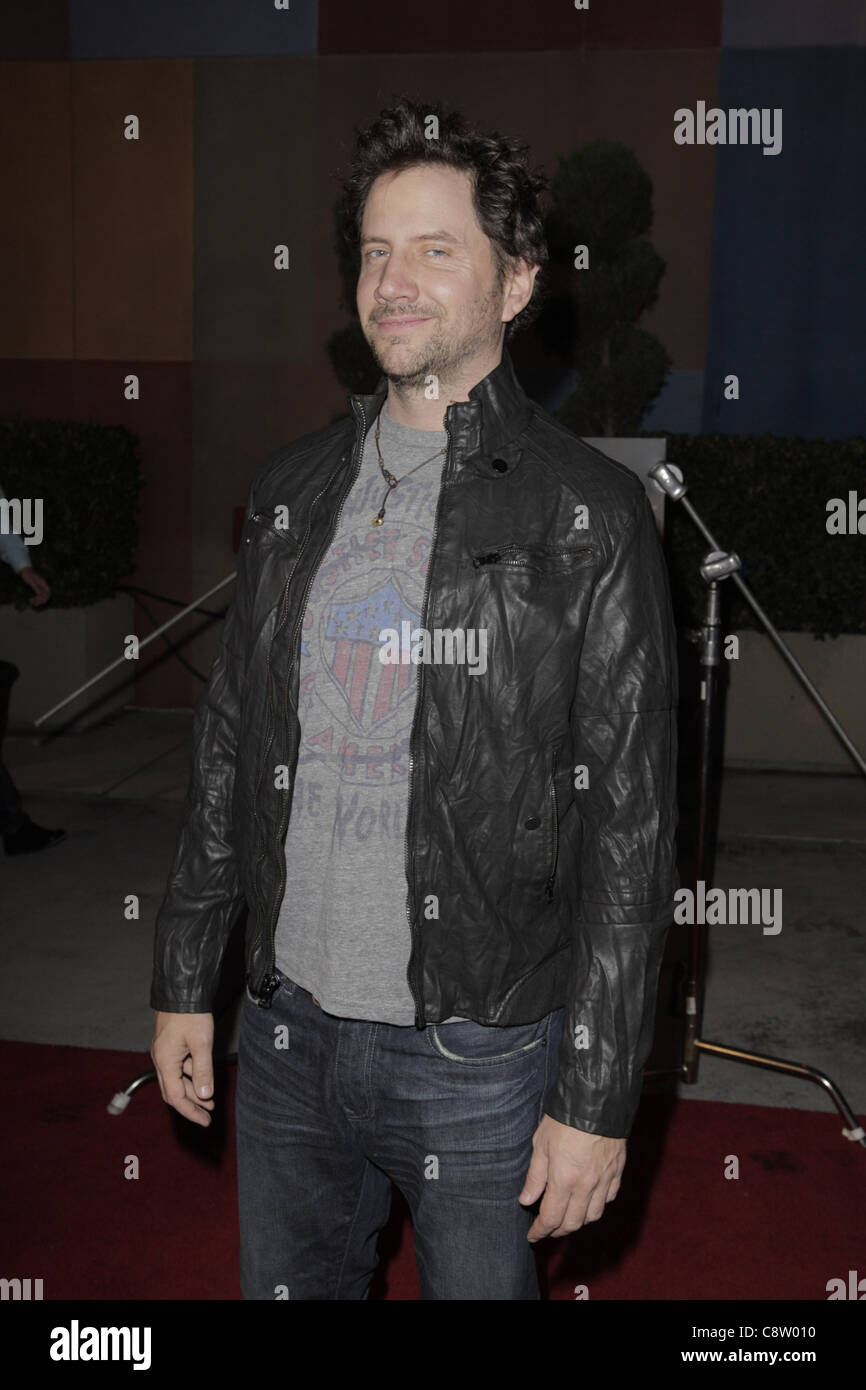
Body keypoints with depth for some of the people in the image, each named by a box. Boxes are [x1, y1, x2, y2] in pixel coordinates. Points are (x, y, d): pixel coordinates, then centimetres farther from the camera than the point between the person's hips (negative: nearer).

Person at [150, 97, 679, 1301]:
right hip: (286, 1031, 5)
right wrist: (183, 981, 11)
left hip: (478, 1056, -4)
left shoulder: (588, 514, -11)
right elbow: (227, 748, 9)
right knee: (287, 1281, 22)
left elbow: (631, 832, -12)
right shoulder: (295, 490, 4)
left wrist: (599, 1099, -12)